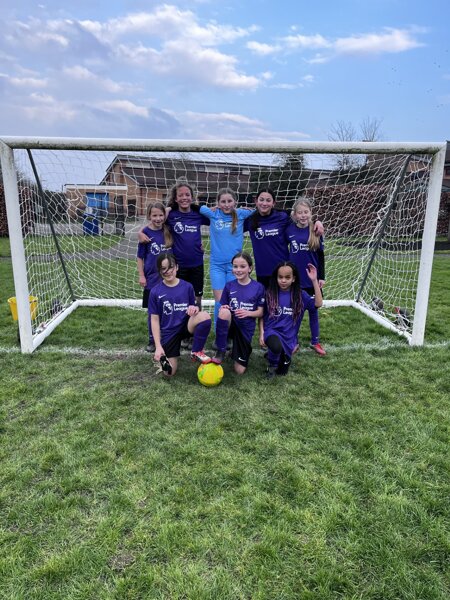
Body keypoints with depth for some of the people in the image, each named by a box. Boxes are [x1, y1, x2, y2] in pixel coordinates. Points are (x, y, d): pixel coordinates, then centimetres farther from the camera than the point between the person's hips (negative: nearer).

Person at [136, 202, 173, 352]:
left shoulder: (168, 231, -1)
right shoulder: (146, 232, -7)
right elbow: (140, 256, -2)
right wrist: (141, 276, -5)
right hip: (152, 278, -2)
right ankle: (152, 340, 23)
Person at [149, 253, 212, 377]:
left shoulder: (187, 287, -2)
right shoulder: (155, 292, -7)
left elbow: (193, 308, 8)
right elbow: (155, 320, -4)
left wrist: (195, 309, -19)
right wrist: (158, 346, -9)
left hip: (186, 325, 1)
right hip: (168, 333, -1)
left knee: (205, 316, -32)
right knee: (170, 372, -9)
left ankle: (197, 352, -11)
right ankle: (163, 356, 27)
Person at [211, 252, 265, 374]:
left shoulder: (258, 287, -3)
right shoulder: (229, 285, 0)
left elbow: (260, 312, 0)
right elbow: (222, 307, 4)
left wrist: (247, 313, -20)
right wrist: (223, 309, -20)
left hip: (246, 328, 0)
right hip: (230, 325, 0)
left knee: (240, 370, -3)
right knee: (224, 312, -38)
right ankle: (220, 352, -21)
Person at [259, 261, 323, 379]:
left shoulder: (299, 295, 0)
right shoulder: (269, 293, -3)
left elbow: (318, 303, -13)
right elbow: (262, 315, 5)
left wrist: (314, 280, -17)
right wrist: (261, 333, -5)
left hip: (289, 336, 2)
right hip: (272, 331, -2)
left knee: (282, 371, 2)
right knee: (277, 347, -37)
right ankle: (272, 365, -2)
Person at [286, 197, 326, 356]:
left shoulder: (316, 231, -4)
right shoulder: (289, 229, -5)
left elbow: (320, 256, 1)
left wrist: (321, 277, 0)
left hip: (312, 279, 0)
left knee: (313, 310, 12)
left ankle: (315, 342, 26)